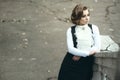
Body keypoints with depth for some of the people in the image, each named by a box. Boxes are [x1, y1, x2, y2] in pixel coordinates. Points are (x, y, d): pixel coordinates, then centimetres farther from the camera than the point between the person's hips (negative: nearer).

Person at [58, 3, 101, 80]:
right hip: (72, 61, 0)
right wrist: (87, 53, -18)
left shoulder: (94, 28, 5)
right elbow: (70, 49, -7)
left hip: (87, 62, 0)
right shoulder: (71, 30, 3)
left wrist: (80, 55, -10)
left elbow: (97, 47, -2)